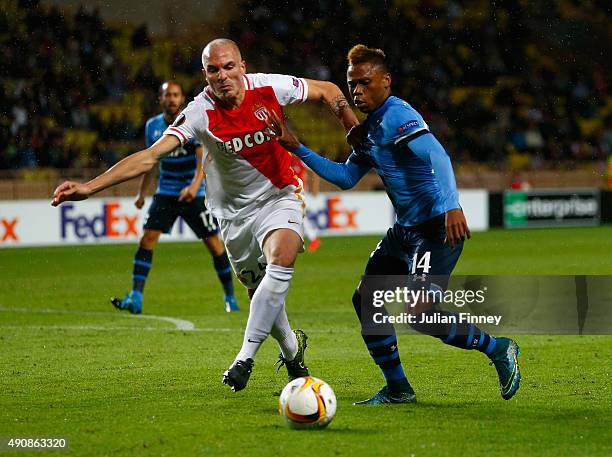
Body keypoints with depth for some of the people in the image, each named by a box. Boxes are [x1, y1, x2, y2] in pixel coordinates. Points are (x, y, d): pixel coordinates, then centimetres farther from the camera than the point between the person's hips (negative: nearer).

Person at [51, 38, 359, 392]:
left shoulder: (270, 87, -16)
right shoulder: (200, 113, -20)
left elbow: (329, 91, 1)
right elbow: (151, 155, -28)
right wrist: (90, 187, -38)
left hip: (280, 195, -1)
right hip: (235, 211, 1)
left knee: (281, 260, -28)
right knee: (261, 293, 6)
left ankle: (246, 357, -23)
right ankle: (292, 350, 37)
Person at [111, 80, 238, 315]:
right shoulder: (153, 126, 4)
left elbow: (203, 157, -22)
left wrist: (195, 184, -38)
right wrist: (142, 193, 18)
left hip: (195, 193, -3)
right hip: (165, 192, 3)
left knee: (214, 243, -3)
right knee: (147, 238, -11)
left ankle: (230, 297, 14)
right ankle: (135, 298, -13)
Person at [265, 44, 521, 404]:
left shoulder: (397, 116, -16)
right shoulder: (367, 130, 14)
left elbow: (436, 155, -31)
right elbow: (346, 177, 22)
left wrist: (452, 206, -44)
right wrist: (297, 148, 16)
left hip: (438, 227, -10)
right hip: (406, 229, 10)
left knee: (423, 313, -19)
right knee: (366, 300, 7)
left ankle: (499, 350, 3)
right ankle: (398, 388, 17)